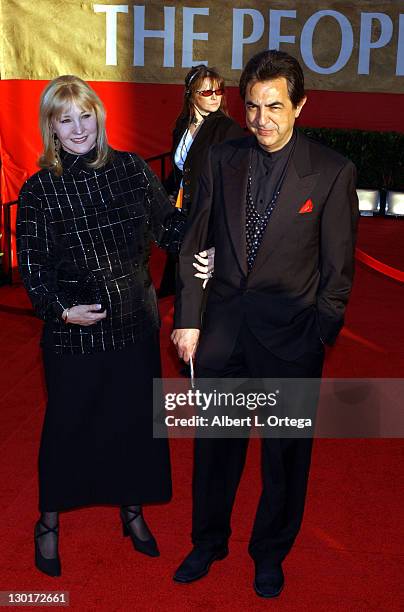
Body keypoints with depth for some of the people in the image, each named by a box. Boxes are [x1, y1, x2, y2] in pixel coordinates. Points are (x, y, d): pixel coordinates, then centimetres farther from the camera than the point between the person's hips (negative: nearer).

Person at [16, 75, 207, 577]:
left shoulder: (131, 169, -1)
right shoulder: (39, 191, -7)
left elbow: (169, 225, 1)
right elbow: (30, 266, -5)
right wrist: (62, 309, -18)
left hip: (135, 323, 3)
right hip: (73, 330, -2)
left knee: (137, 417, 15)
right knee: (67, 424, 12)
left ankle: (132, 510, 39)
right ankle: (49, 521, 36)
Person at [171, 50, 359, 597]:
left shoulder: (333, 172, -8)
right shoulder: (222, 161, 1)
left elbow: (338, 266, -5)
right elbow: (196, 244, 5)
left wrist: (318, 337, -7)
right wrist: (188, 319, 2)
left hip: (289, 332, -2)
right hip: (223, 325, 3)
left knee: (285, 452, 12)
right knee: (215, 444, 16)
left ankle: (270, 553, 36)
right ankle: (209, 541, 40)